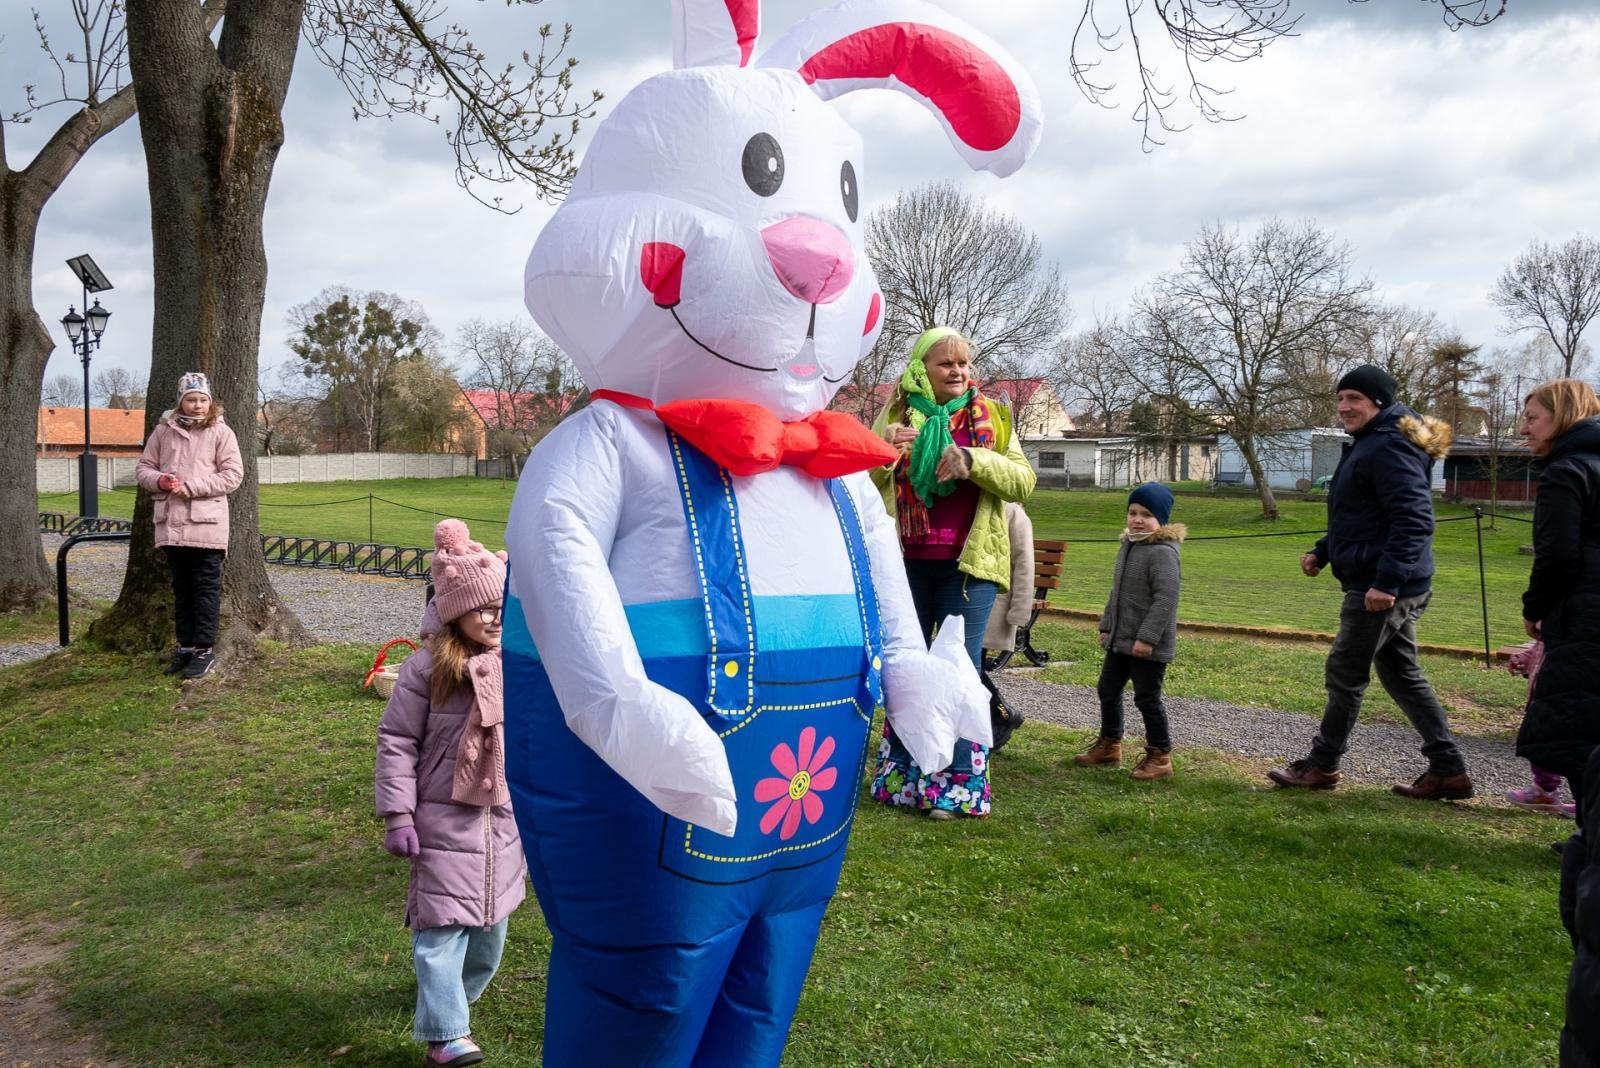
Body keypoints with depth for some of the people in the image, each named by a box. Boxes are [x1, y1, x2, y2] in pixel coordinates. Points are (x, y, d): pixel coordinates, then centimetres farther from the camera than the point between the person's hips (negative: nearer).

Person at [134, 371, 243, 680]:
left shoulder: (221, 432, -1)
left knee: (206, 588, 0)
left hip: (206, 525, -4)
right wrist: (160, 481, -10)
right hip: (172, 524, 4)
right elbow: (143, 469, 13)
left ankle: (204, 649, 6)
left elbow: (233, 475, -7)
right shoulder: (163, 431, 9)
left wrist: (190, 487, -14)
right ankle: (185, 646, 22)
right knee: (181, 588, 13)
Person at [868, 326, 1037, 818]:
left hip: (968, 562, -2)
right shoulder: (895, 413, 6)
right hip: (905, 561, 2)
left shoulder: (989, 416, 5)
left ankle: (959, 783, 8)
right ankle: (901, 773, 23)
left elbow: (1023, 481, -2)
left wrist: (973, 461, -18)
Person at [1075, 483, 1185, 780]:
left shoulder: (1162, 552, -19)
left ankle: (1160, 756, 15)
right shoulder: (1128, 545, 11)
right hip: (1119, 639, 9)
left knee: (1147, 698, 0)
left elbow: (1167, 598, -25)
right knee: (1108, 690, 16)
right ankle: (1109, 744, 33)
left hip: (1148, 644, -9)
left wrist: (1147, 637, -27)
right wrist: (1106, 626, 19)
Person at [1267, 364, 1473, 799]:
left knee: (1345, 674, 1)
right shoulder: (1368, 445, 17)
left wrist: (1387, 580, -30)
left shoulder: (1390, 447, -17)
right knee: (1402, 675, 15)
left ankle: (1321, 764, 15)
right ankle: (1448, 770, 20)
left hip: (1382, 588, -11)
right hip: (1395, 586, 11)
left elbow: (1413, 520, -26)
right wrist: (1322, 551, 16)